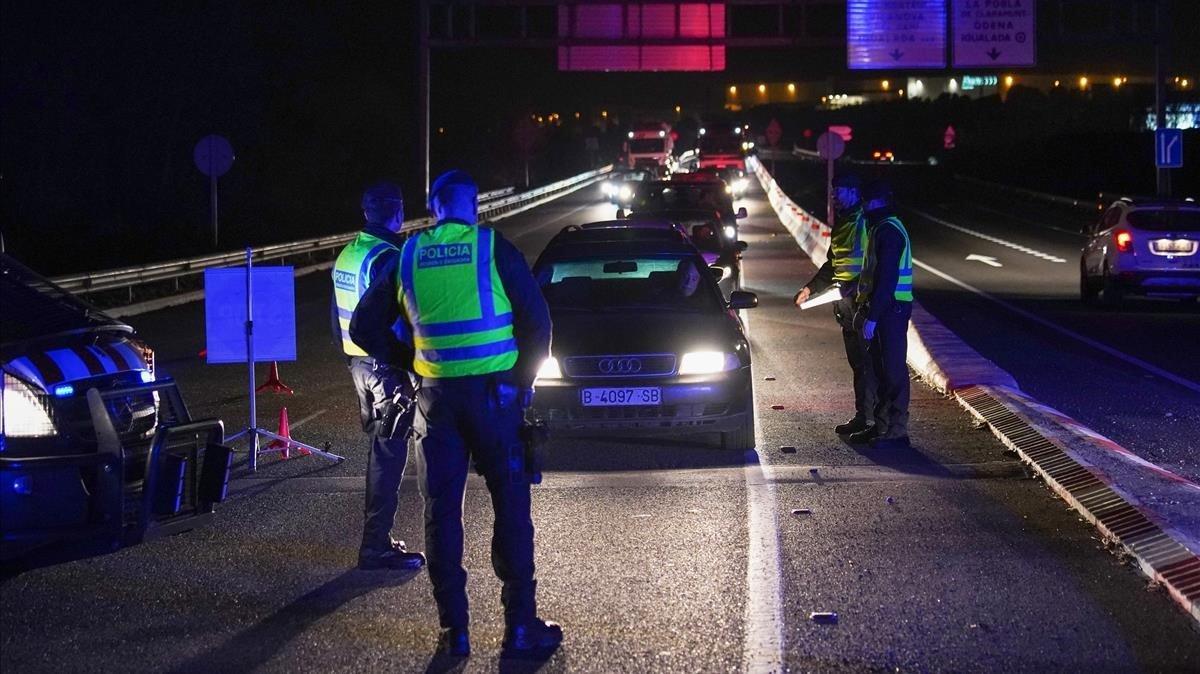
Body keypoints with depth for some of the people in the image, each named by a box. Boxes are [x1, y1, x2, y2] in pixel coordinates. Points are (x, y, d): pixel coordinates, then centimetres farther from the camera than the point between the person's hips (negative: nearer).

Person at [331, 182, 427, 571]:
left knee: (380, 449, 18)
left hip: (359, 364, 9)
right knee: (389, 454, -6)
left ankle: (377, 537, 25)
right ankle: (376, 547, -6)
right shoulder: (387, 258, -18)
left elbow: (338, 318, 18)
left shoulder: (347, 256, 11)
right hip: (387, 366, -9)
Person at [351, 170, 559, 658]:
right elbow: (536, 318, -4)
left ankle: (453, 630, 9)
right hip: (494, 392, -2)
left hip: (436, 397, 2)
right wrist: (525, 379, 8)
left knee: (441, 512, 8)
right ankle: (520, 625, 5)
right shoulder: (492, 248, -4)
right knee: (511, 507, 5)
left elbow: (364, 328, 9)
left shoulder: (407, 257, 5)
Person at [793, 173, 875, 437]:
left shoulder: (864, 221, -12)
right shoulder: (841, 222, 17)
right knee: (856, 360, 11)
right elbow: (833, 264, 25)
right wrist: (811, 288, 18)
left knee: (864, 360, -7)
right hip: (845, 300, 9)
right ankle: (864, 415, 16)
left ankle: (865, 417, -6)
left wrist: (852, 287, -24)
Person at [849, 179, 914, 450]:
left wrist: (872, 316, -23)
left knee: (893, 370, -7)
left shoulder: (888, 231, -17)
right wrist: (864, 308, 21)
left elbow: (887, 278, -23)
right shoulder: (880, 228, 17)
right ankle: (882, 426, 23)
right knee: (881, 367, 15)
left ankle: (896, 432, -4)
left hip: (892, 308, -11)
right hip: (885, 308, 11)